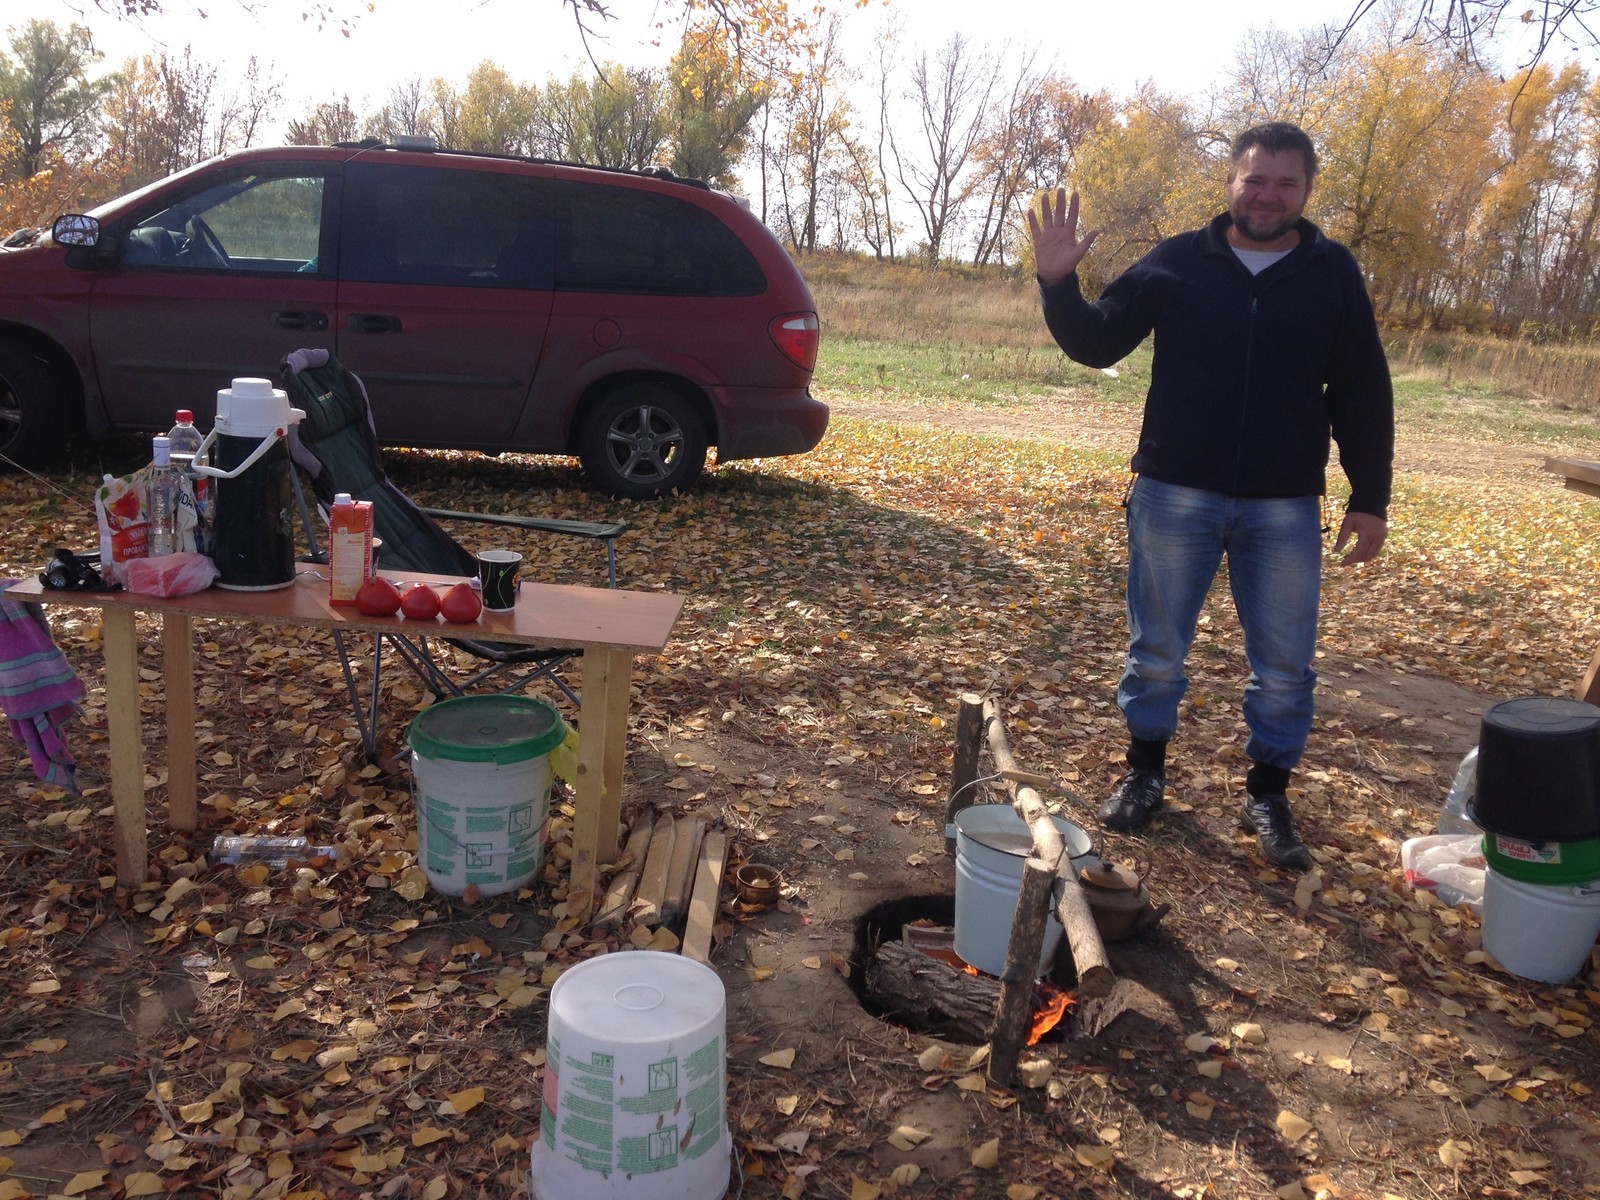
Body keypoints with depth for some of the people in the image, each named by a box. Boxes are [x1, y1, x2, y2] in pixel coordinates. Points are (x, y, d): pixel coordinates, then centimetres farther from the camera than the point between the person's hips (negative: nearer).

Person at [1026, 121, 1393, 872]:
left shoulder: (1333, 274, 3)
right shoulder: (1177, 262, 1)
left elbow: (1363, 396, 4)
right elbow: (1097, 345, 0)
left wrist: (1370, 500, 1)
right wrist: (1058, 283, -17)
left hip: (1285, 508, 1)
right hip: (1175, 496, 0)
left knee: (1284, 664, 6)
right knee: (1156, 649, 10)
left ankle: (1268, 796, 24)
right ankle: (1144, 773, 29)